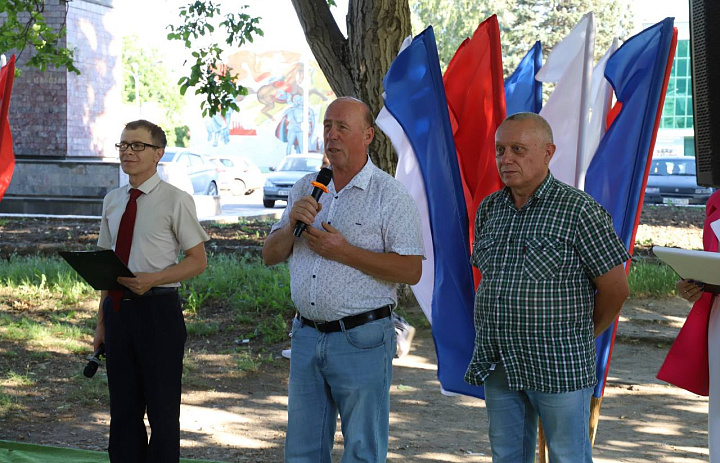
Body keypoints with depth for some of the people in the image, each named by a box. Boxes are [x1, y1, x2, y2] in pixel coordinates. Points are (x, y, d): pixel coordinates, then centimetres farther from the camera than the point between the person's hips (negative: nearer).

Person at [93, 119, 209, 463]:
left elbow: (198, 261, -5)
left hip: (158, 309, -6)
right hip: (118, 310, 6)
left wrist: (153, 279, -19)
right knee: (123, 408, 13)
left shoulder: (176, 200, -7)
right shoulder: (112, 201, 11)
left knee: (162, 408, 2)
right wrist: (101, 322, 14)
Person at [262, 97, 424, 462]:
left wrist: (344, 252, -18)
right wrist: (292, 225, -7)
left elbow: (411, 270, -14)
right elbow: (270, 255, 13)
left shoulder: (389, 195, -6)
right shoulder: (305, 189, 13)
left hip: (362, 339, -6)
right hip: (306, 334, 6)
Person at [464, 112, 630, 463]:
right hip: (497, 365, 6)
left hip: (559, 368, -6)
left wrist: (584, 333, 6)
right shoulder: (489, 209, 10)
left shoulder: (580, 211, -9)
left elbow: (614, 288, -6)